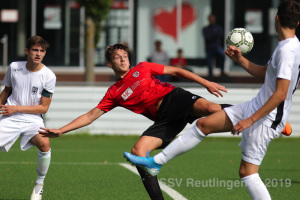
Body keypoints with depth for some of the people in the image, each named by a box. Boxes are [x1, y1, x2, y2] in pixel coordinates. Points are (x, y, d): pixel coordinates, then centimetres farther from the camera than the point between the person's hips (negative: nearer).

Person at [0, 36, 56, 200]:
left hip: (32, 120, -2)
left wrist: (16, 108, -11)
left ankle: (40, 184, -10)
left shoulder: (49, 76, -7)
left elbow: (43, 107, -5)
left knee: (44, 144, -30)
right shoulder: (14, 67, 2)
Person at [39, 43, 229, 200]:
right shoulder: (114, 93, 17)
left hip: (174, 98, -2)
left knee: (210, 108, -34)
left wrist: (206, 83, 6)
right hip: (164, 118, 2)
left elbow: (176, 71, 15)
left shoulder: (141, 69, 13)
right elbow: (90, 116, 17)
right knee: (138, 151, -21)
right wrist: (60, 131, 9)